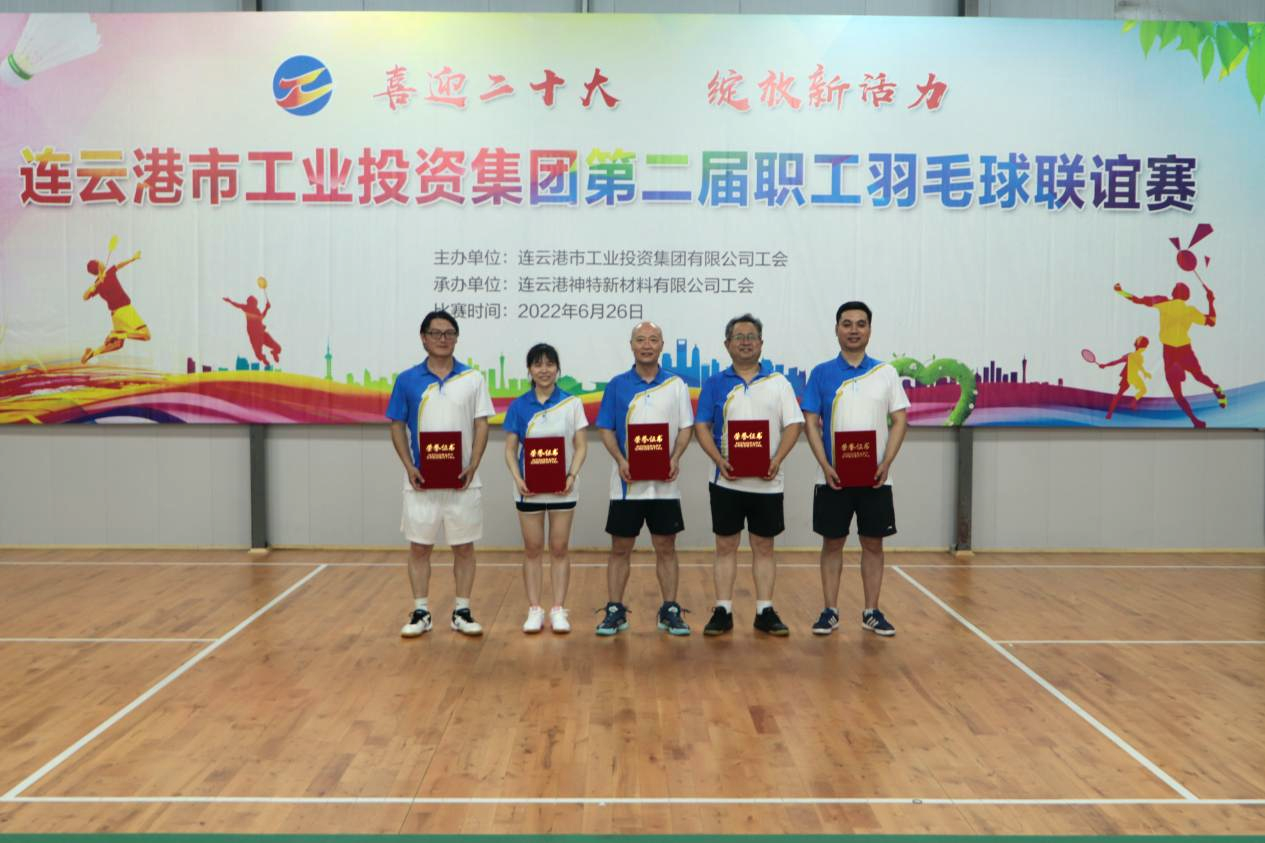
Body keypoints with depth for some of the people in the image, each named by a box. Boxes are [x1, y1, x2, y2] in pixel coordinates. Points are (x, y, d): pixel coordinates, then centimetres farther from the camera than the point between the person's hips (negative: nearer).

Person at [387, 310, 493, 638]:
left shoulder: (473, 379, 2)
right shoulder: (407, 380, 2)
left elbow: (481, 425, 1)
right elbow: (397, 426, 4)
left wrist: (473, 466, -12)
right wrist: (409, 467, -9)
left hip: (463, 481, 0)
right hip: (421, 481, 0)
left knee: (464, 547, 6)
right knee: (419, 547, 7)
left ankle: (462, 612, 17)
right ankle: (420, 613, 18)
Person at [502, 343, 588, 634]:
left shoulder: (572, 403, -1)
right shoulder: (519, 406, 1)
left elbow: (581, 446, 0)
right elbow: (510, 449, 2)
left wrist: (572, 475, -15)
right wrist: (517, 479, -13)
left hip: (562, 489, -1)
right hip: (529, 489, 1)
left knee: (559, 548, 5)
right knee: (532, 549, 7)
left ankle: (559, 610, 14)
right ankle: (534, 610, 15)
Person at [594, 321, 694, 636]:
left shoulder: (676, 385, 4)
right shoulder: (617, 385, 3)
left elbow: (686, 428, 4)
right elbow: (606, 429, 3)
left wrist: (675, 458, -13)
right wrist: (620, 461, -13)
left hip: (665, 484, 0)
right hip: (627, 483, 0)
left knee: (666, 548, 7)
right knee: (620, 548, 5)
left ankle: (670, 611, 16)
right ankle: (615, 611, 14)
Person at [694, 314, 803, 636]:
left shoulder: (778, 382, 6)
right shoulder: (715, 383, 6)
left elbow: (793, 424, 1)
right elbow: (702, 426, 1)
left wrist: (777, 460, -14)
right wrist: (720, 461, -14)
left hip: (767, 482, 0)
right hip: (727, 481, 0)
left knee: (764, 547, 7)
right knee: (725, 546, 5)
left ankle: (765, 612, 14)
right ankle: (723, 611, 11)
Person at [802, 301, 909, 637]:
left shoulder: (886, 373, 4)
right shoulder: (821, 373, 1)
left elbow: (899, 420, 2)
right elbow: (811, 423, -1)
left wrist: (886, 464, -11)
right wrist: (825, 466, -13)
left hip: (875, 478, 1)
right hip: (833, 477, -1)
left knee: (873, 544, 7)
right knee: (832, 543, 6)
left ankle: (872, 612, 17)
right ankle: (830, 611, 15)